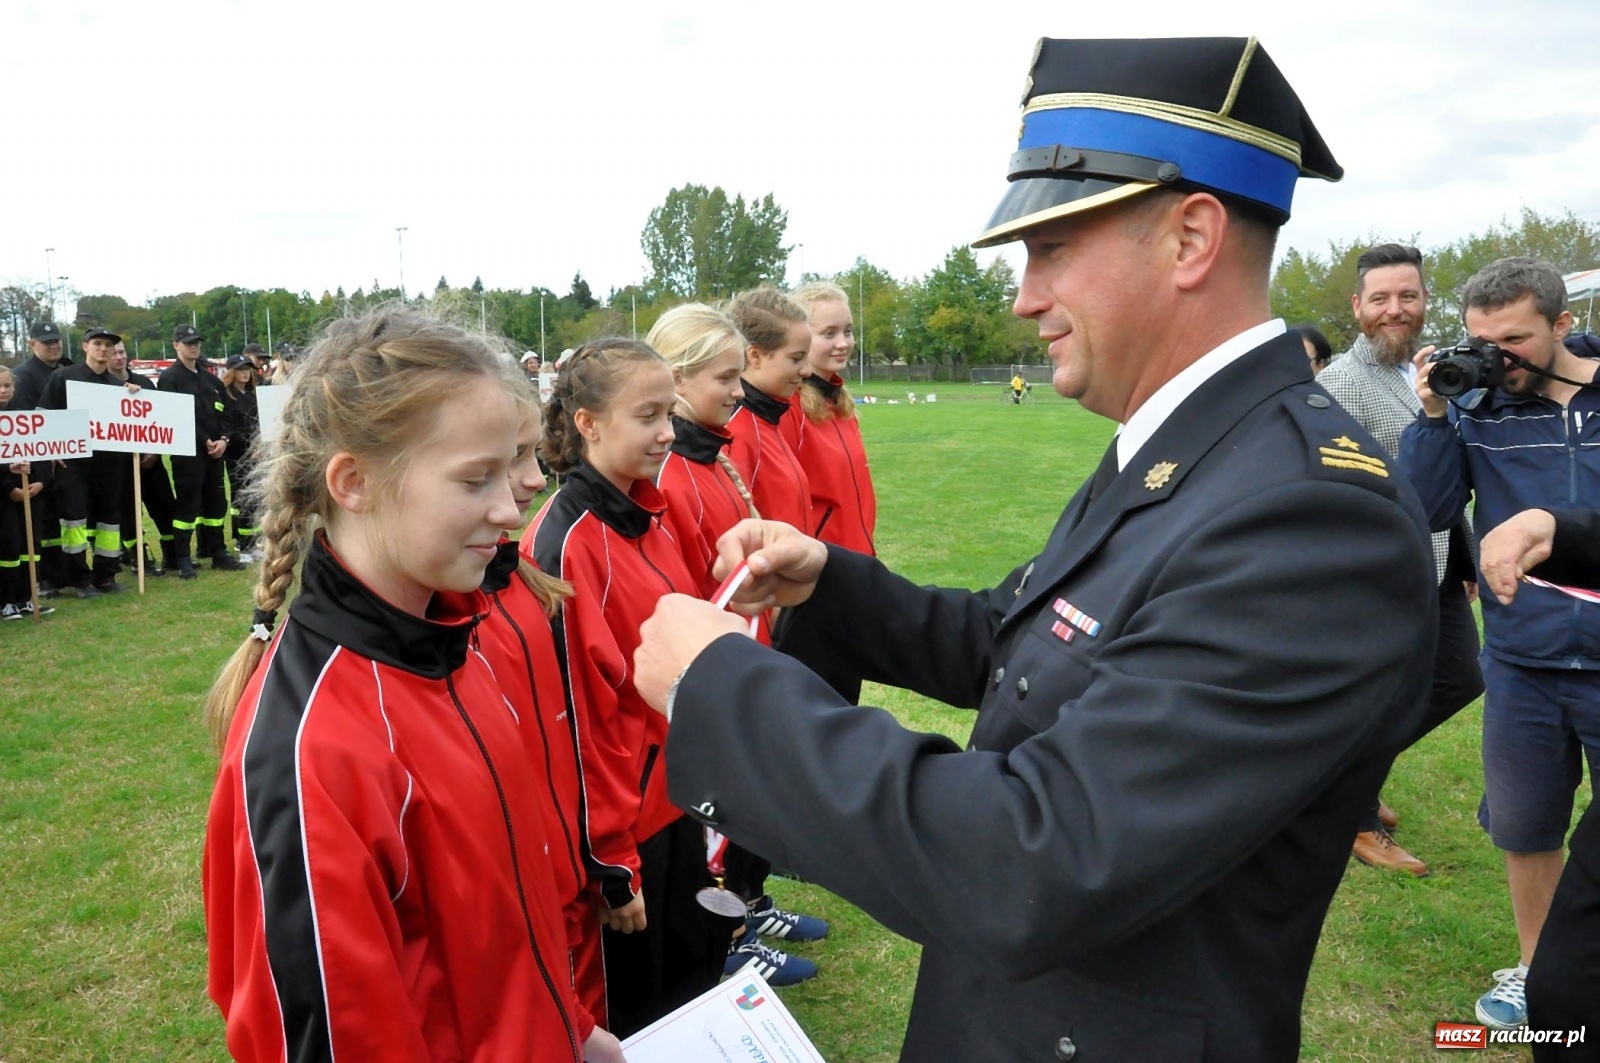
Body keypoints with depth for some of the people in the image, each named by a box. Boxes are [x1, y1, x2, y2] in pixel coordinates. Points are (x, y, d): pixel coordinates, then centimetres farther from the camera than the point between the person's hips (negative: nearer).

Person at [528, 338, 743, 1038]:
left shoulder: (646, 515, 3)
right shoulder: (567, 542, -22)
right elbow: (576, 713, -21)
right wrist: (611, 865, -15)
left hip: (674, 797, 8)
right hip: (620, 820, -7)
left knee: (695, 981, 23)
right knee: (634, 1015, 14)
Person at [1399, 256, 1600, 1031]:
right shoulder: (1476, 412, -2)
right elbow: (1425, 514, -9)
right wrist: (1432, 416, -16)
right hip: (1521, 663, 1)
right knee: (1525, 831, 16)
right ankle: (1534, 969, 38)